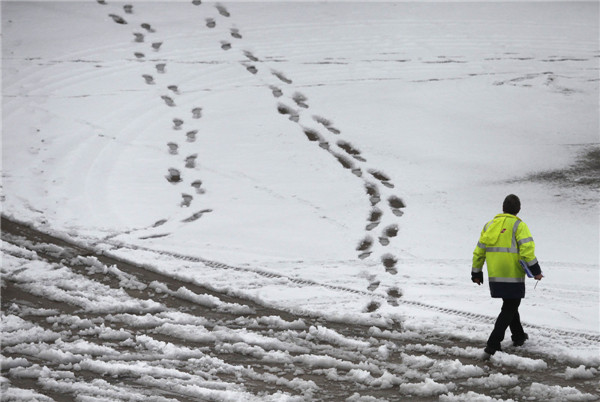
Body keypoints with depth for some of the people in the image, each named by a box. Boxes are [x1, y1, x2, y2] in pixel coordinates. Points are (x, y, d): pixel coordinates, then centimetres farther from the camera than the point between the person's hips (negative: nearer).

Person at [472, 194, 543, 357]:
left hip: (494, 277, 6)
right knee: (509, 309, 0)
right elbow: (527, 248, -20)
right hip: (513, 277, -6)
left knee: (510, 305, 25)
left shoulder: (489, 225, 10)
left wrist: (476, 273, 23)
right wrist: (535, 270, -15)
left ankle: (518, 336, 40)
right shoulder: (518, 225, -8)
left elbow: (479, 251, 14)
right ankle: (492, 346, -11)